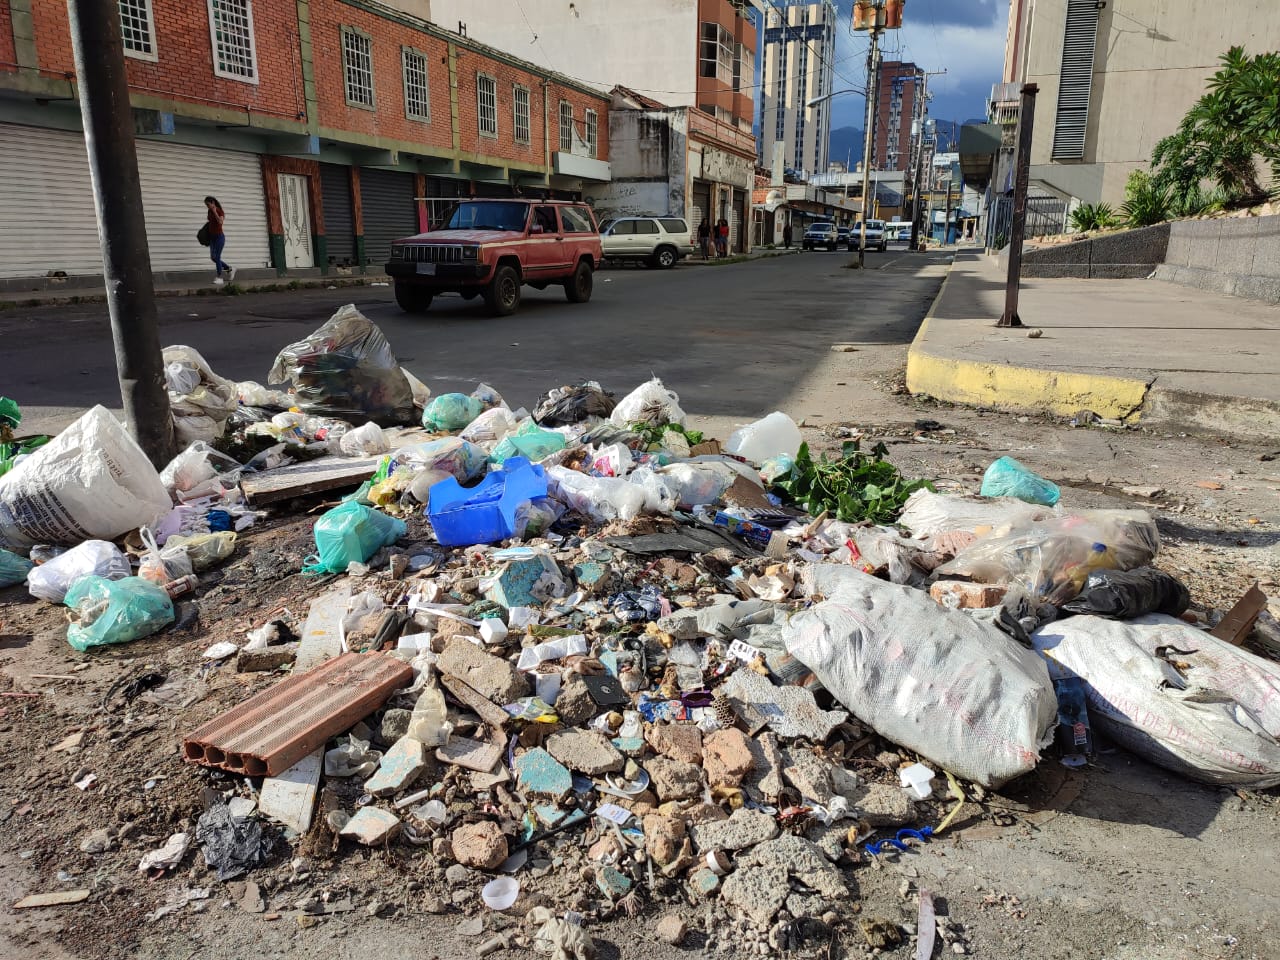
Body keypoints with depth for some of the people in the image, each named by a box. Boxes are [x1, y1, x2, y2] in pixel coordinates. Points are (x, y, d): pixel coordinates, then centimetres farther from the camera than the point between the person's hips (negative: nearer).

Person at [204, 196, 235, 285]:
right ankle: (230, 269, 23)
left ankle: (219, 278, -3)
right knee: (213, 257, 7)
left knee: (217, 257, -10)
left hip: (219, 237, -8)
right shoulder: (209, 211, 9)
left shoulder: (220, 211, -11)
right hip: (212, 237, 8)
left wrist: (215, 212, -27)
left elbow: (220, 222, -28)